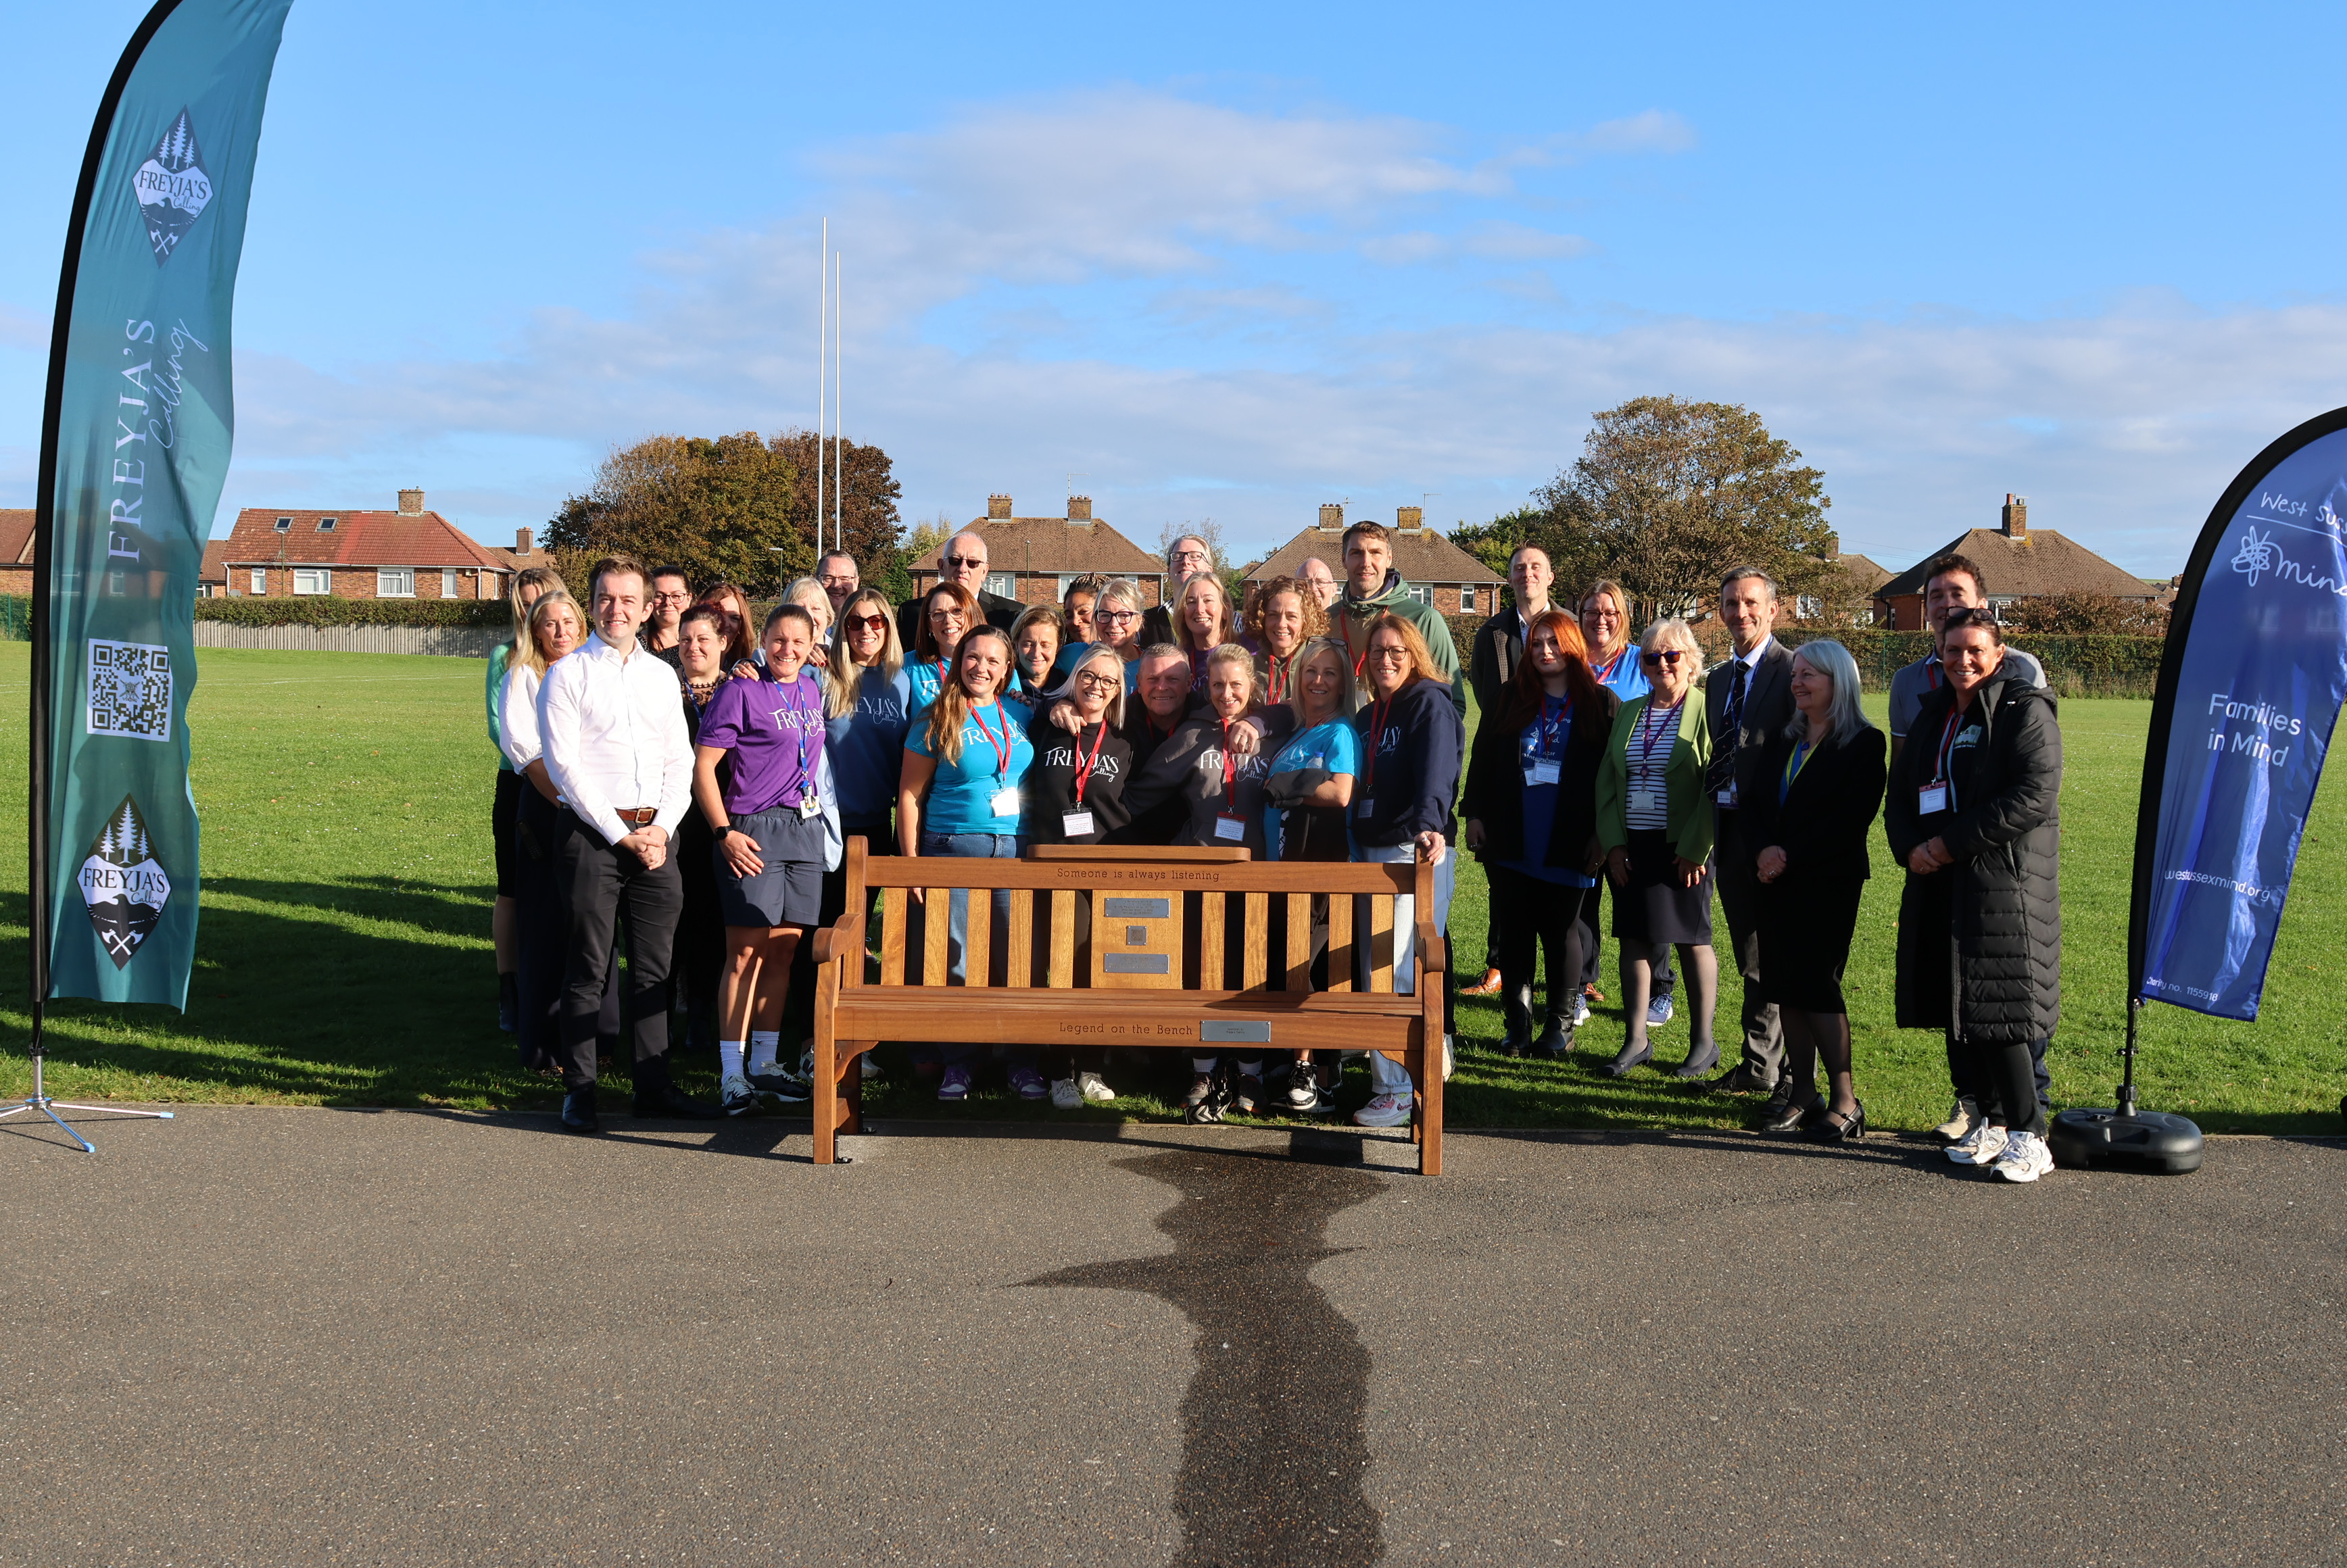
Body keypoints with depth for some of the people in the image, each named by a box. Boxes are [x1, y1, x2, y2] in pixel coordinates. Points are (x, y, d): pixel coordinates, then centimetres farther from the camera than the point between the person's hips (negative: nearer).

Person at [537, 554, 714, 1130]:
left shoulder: (662, 675, 15)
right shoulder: (567, 674, 0)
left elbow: (680, 760, 13)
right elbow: (564, 765, -7)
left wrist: (663, 826, -3)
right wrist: (621, 834, -12)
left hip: (654, 832, 4)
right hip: (591, 831, -4)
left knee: (655, 968, 7)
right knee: (587, 968, -1)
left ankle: (653, 1085, 15)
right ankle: (579, 1090, 7)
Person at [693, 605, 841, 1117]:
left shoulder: (811, 690, 14)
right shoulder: (741, 692, -5)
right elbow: (703, 766, -9)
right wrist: (724, 832, -15)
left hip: (806, 830, 6)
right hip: (754, 832, -6)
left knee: (783, 951, 10)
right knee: (746, 952, -6)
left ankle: (765, 1063, 20)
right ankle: (731, 1073, -2)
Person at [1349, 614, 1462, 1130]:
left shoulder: (1431, 704, -5)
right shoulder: (1367, 717, 19)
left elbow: (1437, 772, -22)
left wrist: (1430, 826, -38)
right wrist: (1357, 853, 19)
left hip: (1417, 852, -8)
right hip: (1372, 851, 8)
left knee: (1396, 970, -11)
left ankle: (1396, 1090, -6)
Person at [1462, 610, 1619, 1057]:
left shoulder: (1601, 704, 0)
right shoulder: (1511, 700, 9)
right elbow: (1482, 758, 10)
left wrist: (1602, 834, -7)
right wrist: (1475, 814, 2)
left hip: (1568, 847, -3)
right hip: (1511, 843, 3)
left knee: (1561, 933, 5)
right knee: (1514, 932, 6)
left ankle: (1560, 1025, 15)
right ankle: (1518, 1026, 13)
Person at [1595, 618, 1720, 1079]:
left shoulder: (1707, 711, -5)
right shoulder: (1628, 713, 12)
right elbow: (1607, 781, 12)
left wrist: (1694, 848, -14)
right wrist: (1613, 843, 2)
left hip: (1683, 849, -5)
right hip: (1631, 848, 5)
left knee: (1692, 939, 2)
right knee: (1634, 939, 6)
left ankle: (1703, 1043, 14)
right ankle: (1636, 1041, 15)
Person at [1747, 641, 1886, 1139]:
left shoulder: (1864, 744, -5)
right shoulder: (1782, 742, 15)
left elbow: (1850, 820, -13)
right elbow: (1758, 805, 10)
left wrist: (1791, 856, -16)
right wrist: (1766, 849, -10)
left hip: (1829, 882, -6)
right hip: (1779, 880, 6)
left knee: (1817, 982, -10)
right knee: (1785, 985, 5)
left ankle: (1845, 1102, -2)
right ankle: (1803, 1096, 12)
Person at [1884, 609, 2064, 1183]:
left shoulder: (2024, 710, -5)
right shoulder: (1931, 715, 16)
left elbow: (2035, 796, -16)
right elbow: (1901, 792, 19)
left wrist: (1951, 843, -16)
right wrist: (1910, 848, -3)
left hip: (2004, 887, -7)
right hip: (1939, 886, 7)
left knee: (1997, 1012, -9)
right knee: (1956, 1011, 9)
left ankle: (2029, 1137, 0)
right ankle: (1992, 1121, 21)